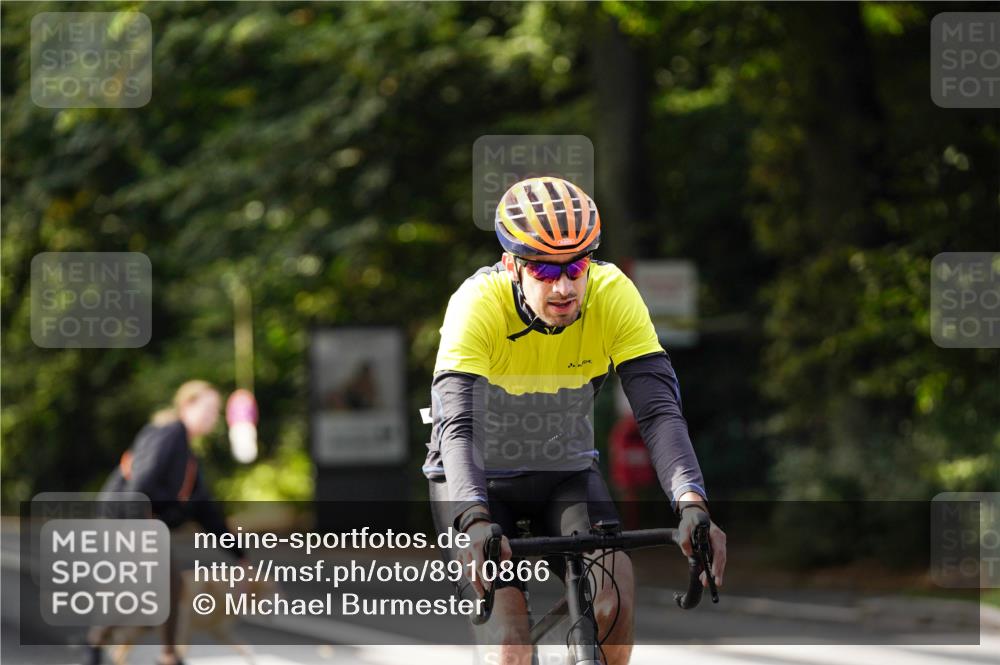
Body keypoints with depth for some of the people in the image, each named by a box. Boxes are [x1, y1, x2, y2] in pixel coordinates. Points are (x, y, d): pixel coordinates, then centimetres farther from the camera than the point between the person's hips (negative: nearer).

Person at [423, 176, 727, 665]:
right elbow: (457, 426, -39)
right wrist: (476, 524, -57)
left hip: (564, 469, 2)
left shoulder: (613, 294, -23)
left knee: (615, 584, -26)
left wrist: (692, 505, -46)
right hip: (479, 474, -2)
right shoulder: (478, 304, -29)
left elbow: (659, 409, -29)